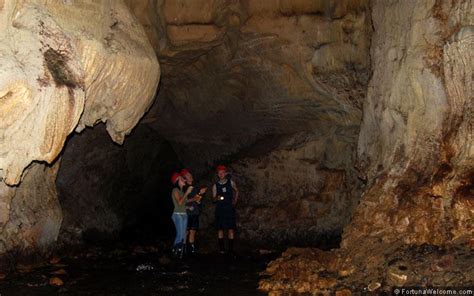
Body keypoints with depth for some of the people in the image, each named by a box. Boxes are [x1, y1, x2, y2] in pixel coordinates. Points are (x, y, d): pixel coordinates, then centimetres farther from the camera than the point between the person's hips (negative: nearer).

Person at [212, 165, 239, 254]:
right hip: (220, 209, 1)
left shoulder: (231, 182, 3)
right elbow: (214, 199, 4)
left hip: (230, 208, -1)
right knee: (220, 229, 0)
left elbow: (236, 191, 20)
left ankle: (230, 248, 1)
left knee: (231, 229, -4)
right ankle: (221, 248, 6)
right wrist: (217, 198, -18)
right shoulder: (215, 185, 3)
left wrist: (235, 201, 11)